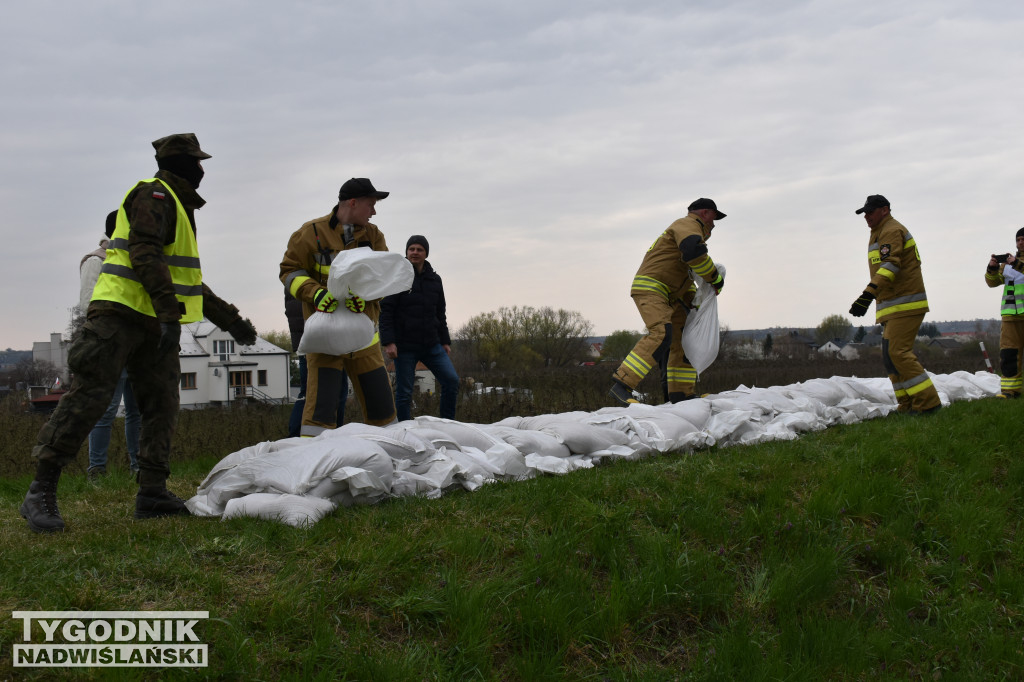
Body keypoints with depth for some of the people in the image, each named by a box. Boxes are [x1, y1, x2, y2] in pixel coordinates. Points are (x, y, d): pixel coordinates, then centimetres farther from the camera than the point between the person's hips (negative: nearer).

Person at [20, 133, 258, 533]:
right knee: (88, 398, -13)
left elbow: (186, 277, 30)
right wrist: (169, 311, -30)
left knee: (161, 407, 6)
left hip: (155, 322, 10)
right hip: (121, 312, -10)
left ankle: (152, 493, 9)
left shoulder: (178, 205, 25)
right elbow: (145, 253, -21)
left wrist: (228, 318, 28)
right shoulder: (153, 195, -6)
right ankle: (41, 492, -10)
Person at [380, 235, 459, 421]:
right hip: (404, 347, -5)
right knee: (404, 392, -1)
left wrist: (445, 341, 17)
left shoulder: (434, 279, 13)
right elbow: (385, 311, -9)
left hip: (431, 345, 5)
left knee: (451, 380, -4)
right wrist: (388, 342, -17)